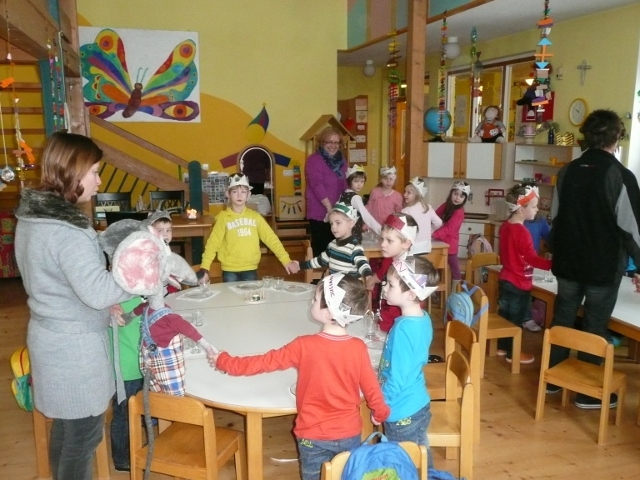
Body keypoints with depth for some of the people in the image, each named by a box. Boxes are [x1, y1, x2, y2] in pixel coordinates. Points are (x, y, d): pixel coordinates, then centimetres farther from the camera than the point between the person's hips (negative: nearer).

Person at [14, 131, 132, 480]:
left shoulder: (33, 216, 4)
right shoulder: (65, 230, -26)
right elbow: (98, 291, -30)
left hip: (53, 337, 9)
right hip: (74, 346, -9)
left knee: (65, 428, 25)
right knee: (82, 435, 9)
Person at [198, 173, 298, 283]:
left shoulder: (255, 216, 3)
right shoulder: (223, 218, -4)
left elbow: (271, 239, 0)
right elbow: (213, 244, -8)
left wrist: (286, 260, -8)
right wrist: (204, 268, -19)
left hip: (250, 270, 2)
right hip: (230, 271, -2)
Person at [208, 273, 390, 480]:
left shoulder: (305, 346, -21)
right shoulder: (358, 348, -15)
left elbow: (264, 362, -12)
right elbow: (371, 388, -5)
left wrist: (223, 361, 1)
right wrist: (381, 413, 16)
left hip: (314, 436, -1)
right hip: (349, 434, 2)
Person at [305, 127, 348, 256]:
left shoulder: (341, 160, 11)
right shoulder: (314, 160, -10)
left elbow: (344, 184, 14)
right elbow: (317, 185, -18)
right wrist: (329, 207, -22)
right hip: (320, 212, -6)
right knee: (320, 248, -1)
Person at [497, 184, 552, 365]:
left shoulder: (505, 226, 4)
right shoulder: (521, 232, -24)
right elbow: (532, 258, -30)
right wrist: (553, 264, -38)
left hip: (506, 279, 9)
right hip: (519, 284, -9)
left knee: (505, 314, 18)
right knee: (515, 319, 5)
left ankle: (502, 346, 31)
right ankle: (512, 353, 17)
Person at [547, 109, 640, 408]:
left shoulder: (567, 171, 2)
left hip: (568, 262, 5)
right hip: (604, 266, -4)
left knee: (562, 318, 15)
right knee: (595, 327, 6)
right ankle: (587, 393, 16)